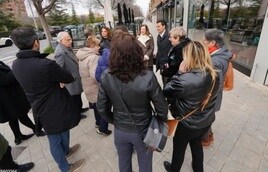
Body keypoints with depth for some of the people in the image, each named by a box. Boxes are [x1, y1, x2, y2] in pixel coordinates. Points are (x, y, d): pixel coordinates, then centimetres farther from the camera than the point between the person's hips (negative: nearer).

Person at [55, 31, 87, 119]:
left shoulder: (67, 47, 3)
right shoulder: (60, 52, -27)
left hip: (76, 78, 9)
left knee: (78, 95, 26)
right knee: (74, 98, 11)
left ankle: (79, 108, 47)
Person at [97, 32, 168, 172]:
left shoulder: (106, 77, -20)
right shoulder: (147, 77, -28)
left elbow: (101, 107, -9)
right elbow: (162, 107, -18)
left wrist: (113, 120, 10)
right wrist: (162, 121, 4)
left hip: (119, 130, 3)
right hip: (142, 131, -2)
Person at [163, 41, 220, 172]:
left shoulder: (185, 80, -35)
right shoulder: (214, 75, -12)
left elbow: (166, 92, -20)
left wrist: (180, 72, -19)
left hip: (188, 123, -6)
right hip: (207, 121, 6)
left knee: (179, 147, 22)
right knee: (196, 144, 32)